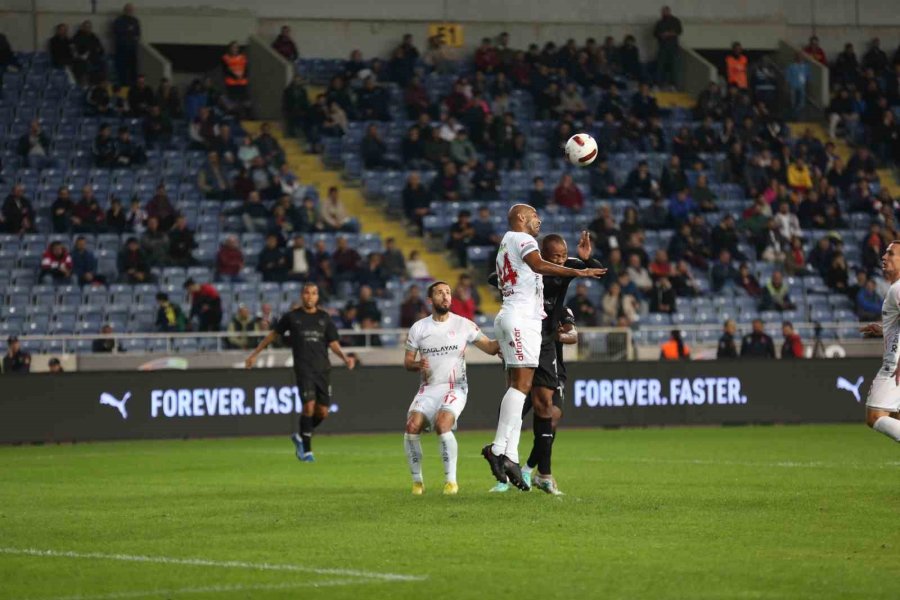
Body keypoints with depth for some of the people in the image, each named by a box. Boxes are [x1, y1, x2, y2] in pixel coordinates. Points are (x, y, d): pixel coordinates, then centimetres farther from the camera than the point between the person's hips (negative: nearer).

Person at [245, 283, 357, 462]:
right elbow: (273, 334, 15)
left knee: (322, 412, 0)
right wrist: (255, 354, 17)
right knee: (309, 406, -17)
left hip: (323, 369, 3)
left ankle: (301, 438, 26)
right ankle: (306, 450, -5)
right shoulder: (292, 317, 4)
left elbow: (333, 344, 9)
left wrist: (345, 358, -10)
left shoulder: (324, 318, 9)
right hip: (303, 368, -3)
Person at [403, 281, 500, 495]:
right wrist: (418, 365, -12)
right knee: (412, 426, -20)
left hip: (455, 388, -3)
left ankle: (451, 480, -15)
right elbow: (407, 361, 11)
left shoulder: (463, 325, 1)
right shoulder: (418, 328, 6)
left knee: (442, 425, -28)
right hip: (428, 389, 3)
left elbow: (490, 347, 2)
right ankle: (417, 480, -4)